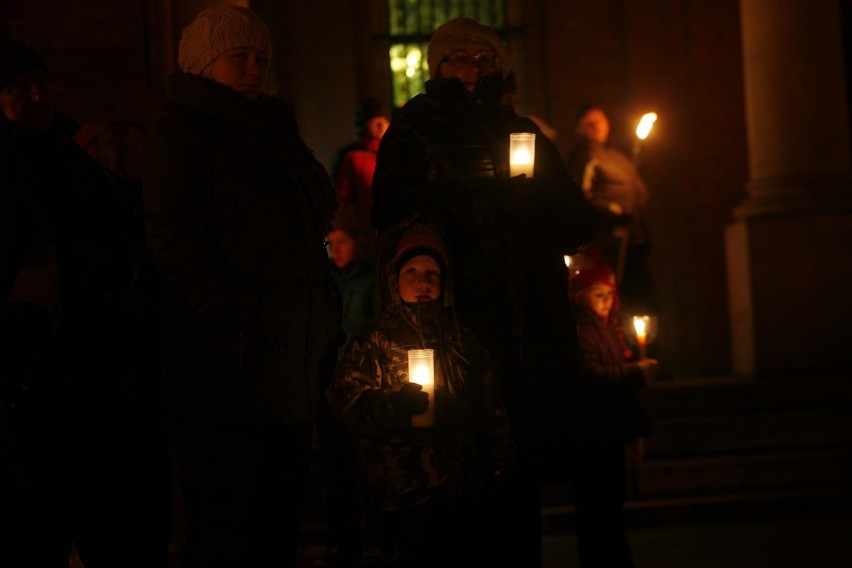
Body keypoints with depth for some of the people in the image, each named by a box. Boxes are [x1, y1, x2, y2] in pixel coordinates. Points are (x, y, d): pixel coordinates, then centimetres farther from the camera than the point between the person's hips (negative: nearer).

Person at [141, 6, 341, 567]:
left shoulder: (277, 133, 23)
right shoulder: (182, 132, -1)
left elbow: (310, 233, 26)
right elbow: (175, 240, -12)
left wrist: (325, 325, 14)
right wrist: (239, 314, -20)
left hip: (293, 374, 8)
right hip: (229, 368, -8)